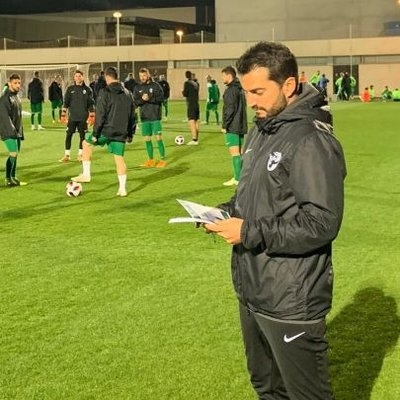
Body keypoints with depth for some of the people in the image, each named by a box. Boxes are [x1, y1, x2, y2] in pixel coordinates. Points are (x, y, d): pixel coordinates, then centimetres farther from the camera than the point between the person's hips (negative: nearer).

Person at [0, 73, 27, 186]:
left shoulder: (16, 97, 14)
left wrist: (21, 132, 19)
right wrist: (12, 130, -26)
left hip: (17, 132, 8)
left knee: (15, 155, 9)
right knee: (13, 154, -13)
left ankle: (13, 178, 16)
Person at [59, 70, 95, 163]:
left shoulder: (87, 89, 2)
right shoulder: (70, 89, 6)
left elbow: (91, 104, 3)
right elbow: (66, 102, 7)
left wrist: (92, 116, -2)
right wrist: (63, 115, 1)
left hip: (83, 117, -1)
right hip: (72, 117, 1)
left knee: (82, 135, 5)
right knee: (68, 135, -2)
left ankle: (80, 154, 15)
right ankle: (67, 155, 5)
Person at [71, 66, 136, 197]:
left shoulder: (105, 93, -9)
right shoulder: (127, 93, 10)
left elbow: (100, 115, -12)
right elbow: (132, 115, 14)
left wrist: (95, 134, -8)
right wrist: (130, 134, 20)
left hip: (106, 130, -5)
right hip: (121, 132, 5)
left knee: (87, 143, 17)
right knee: (119, 158, 8)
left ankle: (86, 174, 14)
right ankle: (122, 189, 5)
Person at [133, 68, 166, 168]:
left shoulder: (155, 85, -1)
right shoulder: (137, 87, 7)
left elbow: (161, 98, -9)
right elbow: (135, 102, 2)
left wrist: (150, 99, -20)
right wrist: (142, 99, -17)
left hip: (155, 116, -4)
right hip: (144, 117, 4)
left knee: (158, 138, -4)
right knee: (147, 139, 7)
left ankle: (162, 160, 3)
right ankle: (151, 160, 17)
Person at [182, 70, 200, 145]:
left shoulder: (187, 83, -9)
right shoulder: (196, 83, 10)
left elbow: (185, 94, -10)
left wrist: (183, 92, 10)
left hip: (191, 105, -7)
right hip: (197, 104, 7)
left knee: (191, 122, -9)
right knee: (196, 122, 11)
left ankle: (194, 139, -15)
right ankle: (196, 139, 15)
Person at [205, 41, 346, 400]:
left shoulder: (312, 140, -20)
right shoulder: (261, 131, 11)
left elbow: (321, 222, -25)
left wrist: (250, 233, -21)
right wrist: (227, 212, 3)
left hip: (291, 302, -9)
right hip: (252, 291, 9)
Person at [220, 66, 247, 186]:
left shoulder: (231, 90, -14)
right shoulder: (240, 89, 15)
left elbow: (230, 109, -19)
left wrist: (225, 125, -13)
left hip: (232, 127, -9)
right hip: (241, 126, 9)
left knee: (234, 152, -8)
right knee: (239, 152, 12)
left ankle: (237, 179, -10)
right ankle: (240, 176, 16)